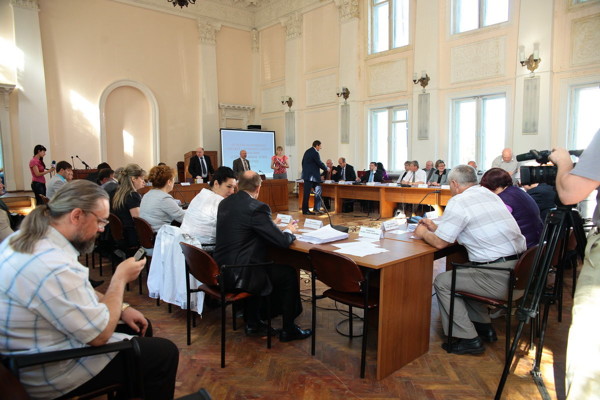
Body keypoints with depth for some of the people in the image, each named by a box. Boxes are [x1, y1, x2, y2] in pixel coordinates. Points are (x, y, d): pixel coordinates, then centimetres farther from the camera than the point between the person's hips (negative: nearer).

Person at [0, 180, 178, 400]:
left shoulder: (27, 239, -2)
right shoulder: (53, 267, -33)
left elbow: (77, 292, 11)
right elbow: (100, 335, -24)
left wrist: (121, 308, 2)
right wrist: (120, 278, -14)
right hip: (52, 372, -9)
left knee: (141, 327, 18)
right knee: (165, 352, -3)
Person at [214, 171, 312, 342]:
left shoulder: (224, 203, 6)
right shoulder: (257, 207, -17)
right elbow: (282, 241, -14)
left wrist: (269, 223, 25)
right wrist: (289, 231, 9)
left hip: (220, 270, 8)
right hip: (239, 276, -8)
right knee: (289, 274, 7)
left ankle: (252, 324, 37)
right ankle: (288, 329, 21)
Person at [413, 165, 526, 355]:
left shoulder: (458, 202, -12)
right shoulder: (489, 194, 14)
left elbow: (440, 242, -9)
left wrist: (423, 233, 10)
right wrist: (436, 227, 27)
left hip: (499, 277, -9)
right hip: (519, 267, 9)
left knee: (442, 282, 3)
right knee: (461, 273, 26)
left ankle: (468, 340, 7)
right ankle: (483, 325, 31)